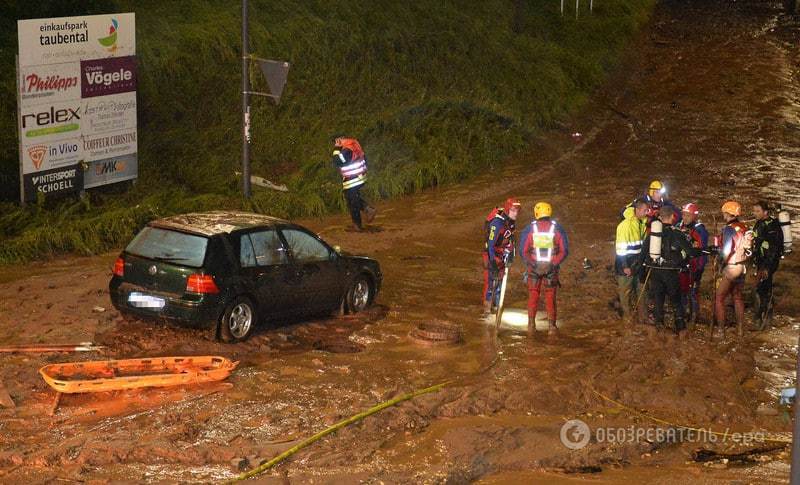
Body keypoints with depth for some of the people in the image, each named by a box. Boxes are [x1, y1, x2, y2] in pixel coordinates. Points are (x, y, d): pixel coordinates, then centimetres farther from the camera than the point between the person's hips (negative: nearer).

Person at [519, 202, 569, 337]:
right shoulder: (557, 229, -4)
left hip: (534, 266, 0)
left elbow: (523, 251, -5)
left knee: (533, 296, 12)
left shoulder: (529, 229, -5)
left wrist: (531, 263, 1)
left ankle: (531, 325, 11)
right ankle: (551, 326, 9)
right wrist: (554, 263, -2)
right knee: (550, 297, 9)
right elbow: (564, 251, -5)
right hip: (551, 267, 0)